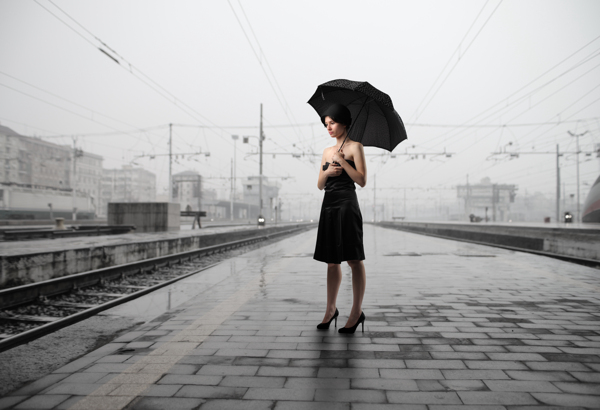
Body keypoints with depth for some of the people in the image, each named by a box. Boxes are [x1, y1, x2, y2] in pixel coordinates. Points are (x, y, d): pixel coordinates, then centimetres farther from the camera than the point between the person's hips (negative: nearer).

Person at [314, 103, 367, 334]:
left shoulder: (354, 147, 1)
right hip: (328, 206, 7)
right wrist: (327, 172, -4)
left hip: (347, 204, -6)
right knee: (331, 261, 9)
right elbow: (320, 185, 15)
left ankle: (357, 312, 0)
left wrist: (342, 161, -13)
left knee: (354, 260, -6)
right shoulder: (327, 152, 18)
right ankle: (331, 309, 17)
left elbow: (362, 181, -8)